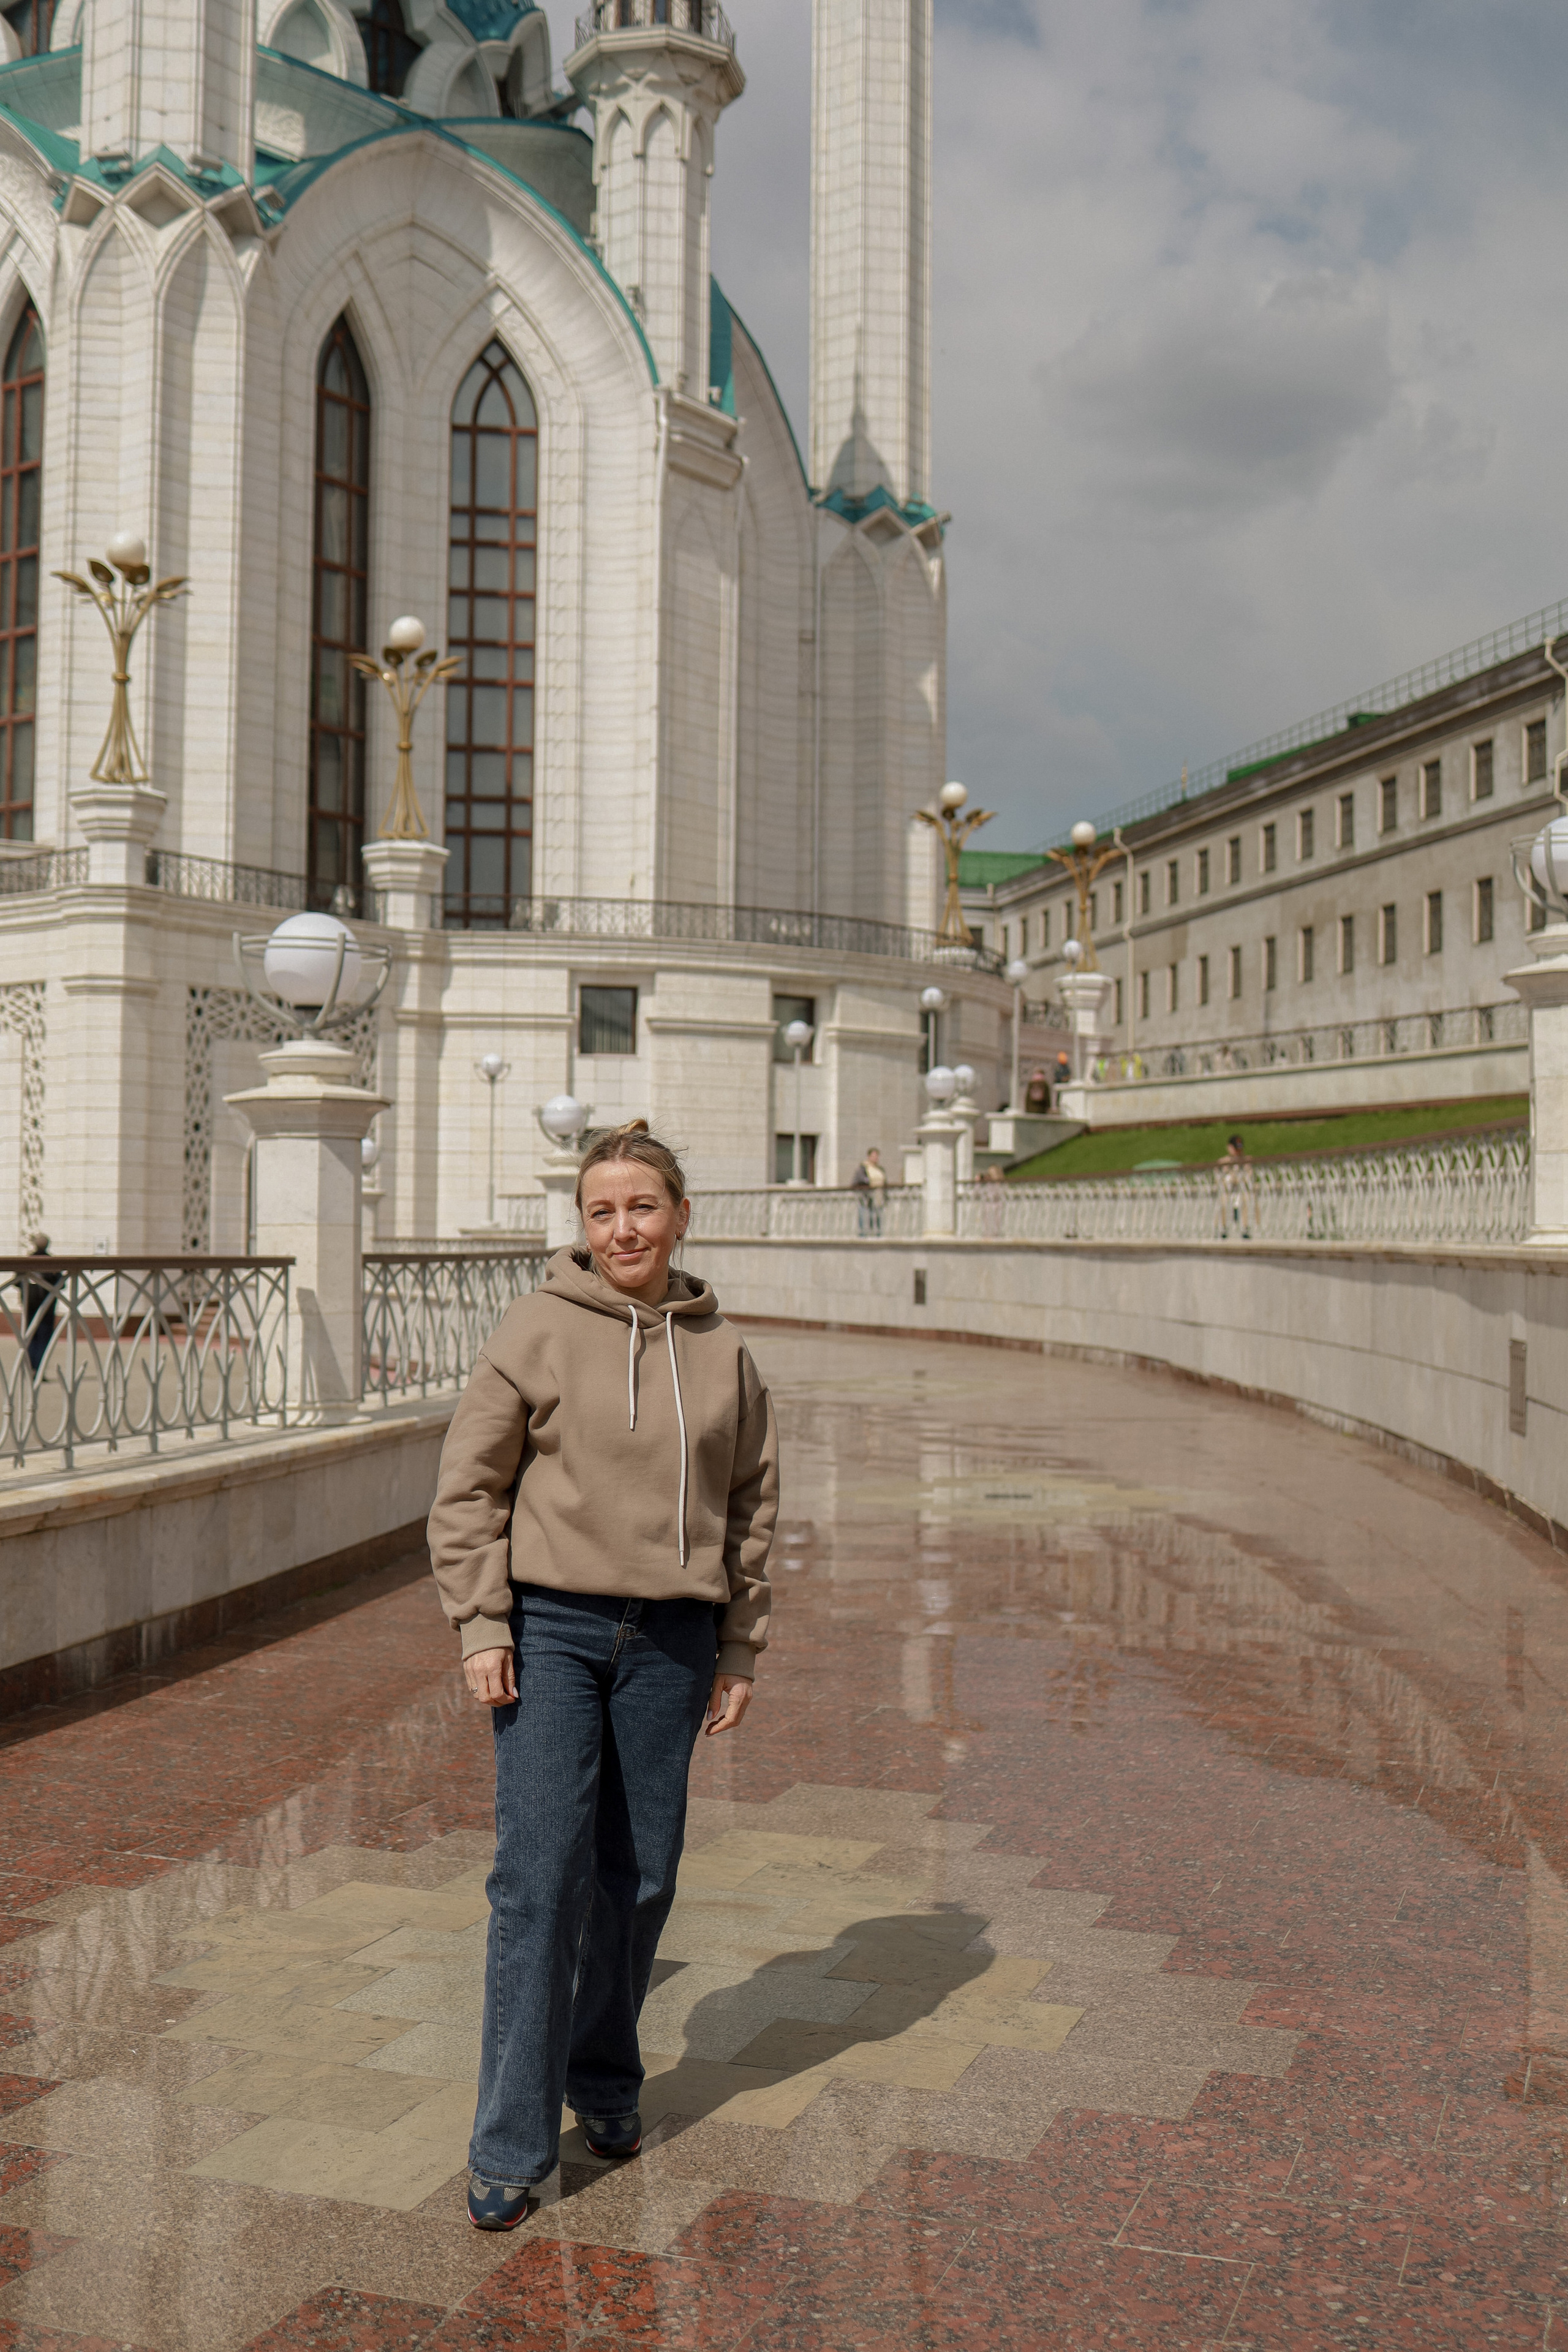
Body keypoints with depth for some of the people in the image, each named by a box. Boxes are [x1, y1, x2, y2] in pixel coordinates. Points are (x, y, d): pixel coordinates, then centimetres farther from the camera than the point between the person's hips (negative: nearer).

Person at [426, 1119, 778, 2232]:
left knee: (643, 1874, 11)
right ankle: (511, 2146, 6)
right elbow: (468, 1485, -1)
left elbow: (753, 1506, 11)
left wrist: (740, 1650, 9)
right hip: (551, 1629, -3)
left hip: (671, 1639, 3)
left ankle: (606, 2080, 32)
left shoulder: (723, 1350, 4)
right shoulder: (539, 1331, -4)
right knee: (541, 1877, -4)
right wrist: (481, 1625, -8)